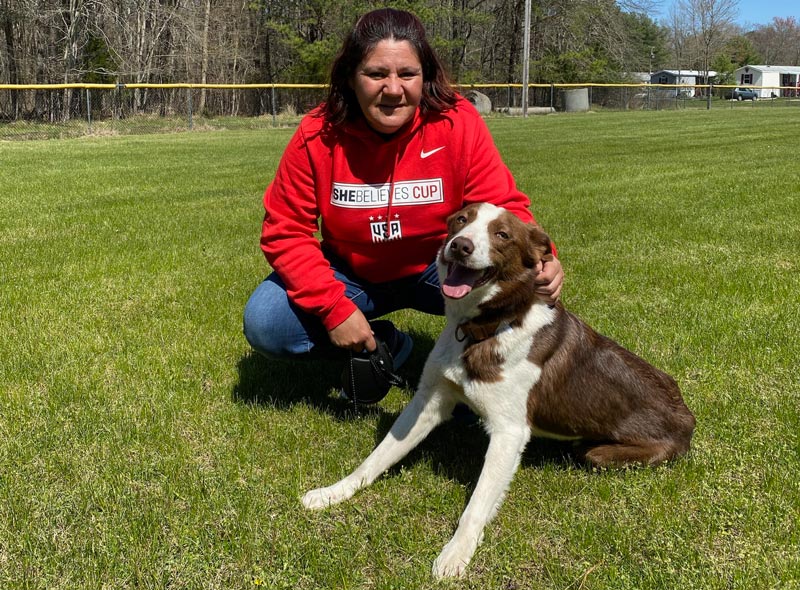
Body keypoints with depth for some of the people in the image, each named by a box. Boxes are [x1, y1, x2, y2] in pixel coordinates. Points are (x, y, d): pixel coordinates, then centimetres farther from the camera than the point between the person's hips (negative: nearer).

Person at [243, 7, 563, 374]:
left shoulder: (457, 123, -20)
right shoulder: (318, 137, -18)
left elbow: (502, 207, -17)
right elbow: (286, 232, -14)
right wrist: (334, 309, -25)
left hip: (439, 269, -1)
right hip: (352, 274, 2)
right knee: (264, 324, -20)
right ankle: (380, 345, 5)